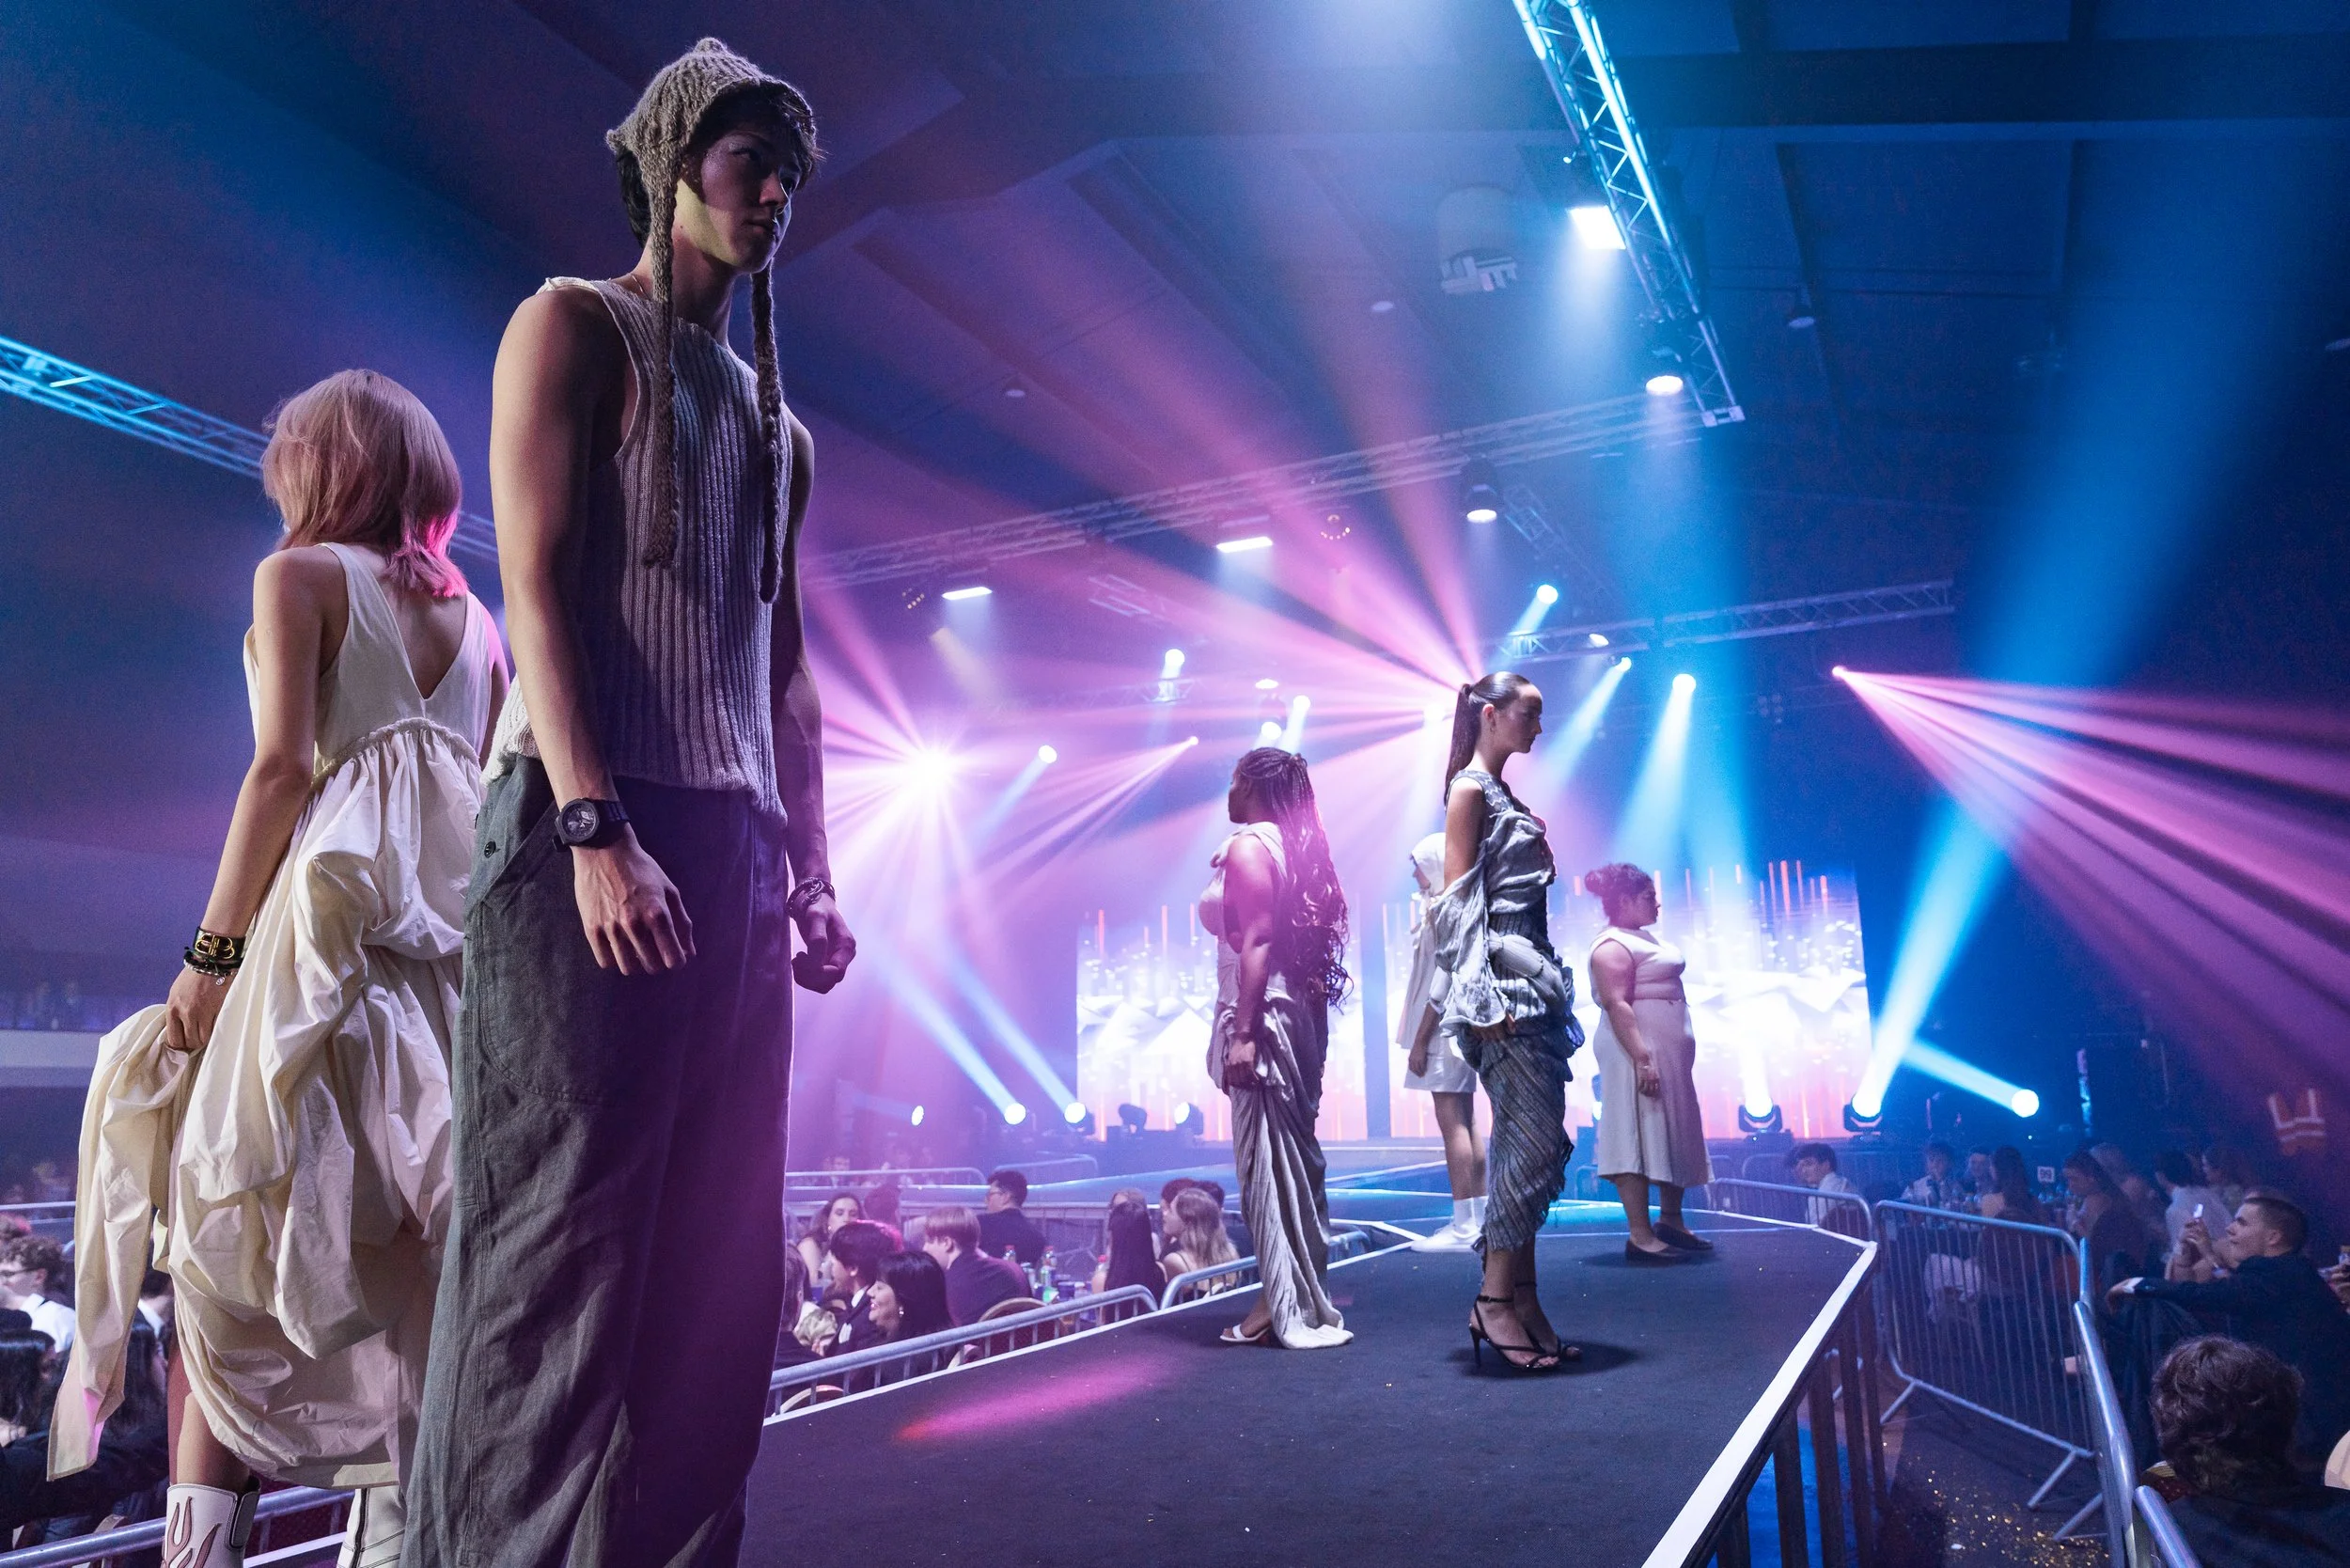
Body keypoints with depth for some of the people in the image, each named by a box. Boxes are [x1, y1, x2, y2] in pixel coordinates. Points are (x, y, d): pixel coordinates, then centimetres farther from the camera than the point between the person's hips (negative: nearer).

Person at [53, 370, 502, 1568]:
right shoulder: (473, 613, 21)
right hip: (461, 916, 6)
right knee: (407, 1242, 5)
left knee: (235, 1228, 1)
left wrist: (209, 954, -8)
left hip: (340, 899, -5)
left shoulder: (299, 576, 4)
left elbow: (283, 765, -8)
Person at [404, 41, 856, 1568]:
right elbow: (538, 584, -7)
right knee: (564, 1240, -8)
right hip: (594, 827, -6)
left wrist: (812, 872, 13)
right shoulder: (575, 328, 7)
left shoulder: (777, 422, 25)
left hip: (738, 845, 7)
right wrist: (595, 828, -18)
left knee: (720, 1254, 4)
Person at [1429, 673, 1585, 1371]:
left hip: (1533, 977, 9)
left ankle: (1522, 1298, 12)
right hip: (1499, 976, -9)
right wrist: (1483, 998, -19)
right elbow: (1459, 897, -12)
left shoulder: (1506, 797, 21)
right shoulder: (1469, 790, -4)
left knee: (1534, 1141, 7)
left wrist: (1547, 986, 18)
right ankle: (1495, 1298, -3)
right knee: (1533, 1137, -11)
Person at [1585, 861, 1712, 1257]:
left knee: (1676, 1136, 15)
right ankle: (1640, 1235, -8)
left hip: (1670, 1054, 11)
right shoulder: (1612, 945, -13)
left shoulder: (1646, 937, 19)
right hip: (1639, 1051, -11)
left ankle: (1670, 1221, 27)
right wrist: (1641, 1058, -29)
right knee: (1638, 1136, -9)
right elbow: (1615, 1004, -22)